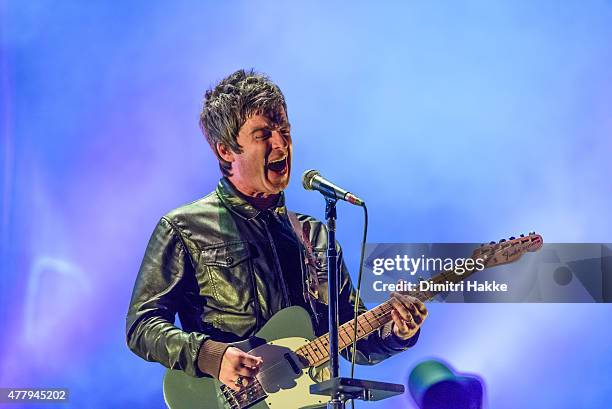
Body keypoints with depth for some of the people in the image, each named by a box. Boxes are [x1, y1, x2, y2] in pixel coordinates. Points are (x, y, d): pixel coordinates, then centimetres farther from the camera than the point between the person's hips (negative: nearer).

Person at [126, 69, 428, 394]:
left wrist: (396, 334, -3)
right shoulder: (184, 229, 1)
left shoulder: (315, 234, 14)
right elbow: (142, 324, -2)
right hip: (230, 402, -4)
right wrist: (210, 355, -16)